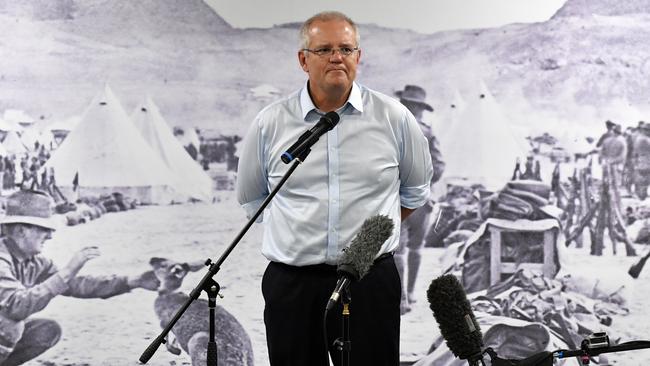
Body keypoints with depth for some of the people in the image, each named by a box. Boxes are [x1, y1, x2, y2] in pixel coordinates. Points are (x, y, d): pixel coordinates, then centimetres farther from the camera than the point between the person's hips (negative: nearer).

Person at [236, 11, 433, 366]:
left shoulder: (395, 118, 1)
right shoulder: (269, 123, 2)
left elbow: (414, 192, 16)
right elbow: (252, 199, 15)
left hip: (370, 282, 0)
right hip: (292, 282, 1)